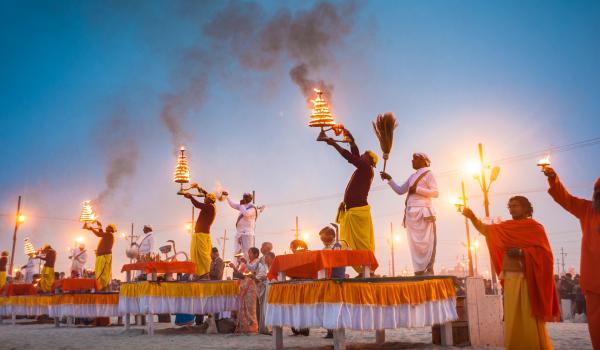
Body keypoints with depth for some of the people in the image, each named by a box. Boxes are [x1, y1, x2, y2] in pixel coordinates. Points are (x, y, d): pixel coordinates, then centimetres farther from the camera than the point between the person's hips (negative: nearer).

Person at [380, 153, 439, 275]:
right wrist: (389, 179, 11)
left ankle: (429, 269, -8)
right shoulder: (412, 176, 23)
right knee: (414, 242, 1)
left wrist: (418, 189, -10)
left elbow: (435, 193, -4)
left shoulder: (428, 174, 6)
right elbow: (400, 190, 20)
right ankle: (419, 270, 1)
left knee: (425, 241, -9)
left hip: (423, 211, -6)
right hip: (411, 212, 6)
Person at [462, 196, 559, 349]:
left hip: (528, 279, -5)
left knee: (530, 318, -4)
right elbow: (487, 229, 7)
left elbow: (544, 252, -9)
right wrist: (472, 217, -5)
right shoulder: (507, 226, 14)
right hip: (510, 278, 5)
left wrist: (521, 252, -16)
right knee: (513, 318, 7)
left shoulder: (535, 227, -2)